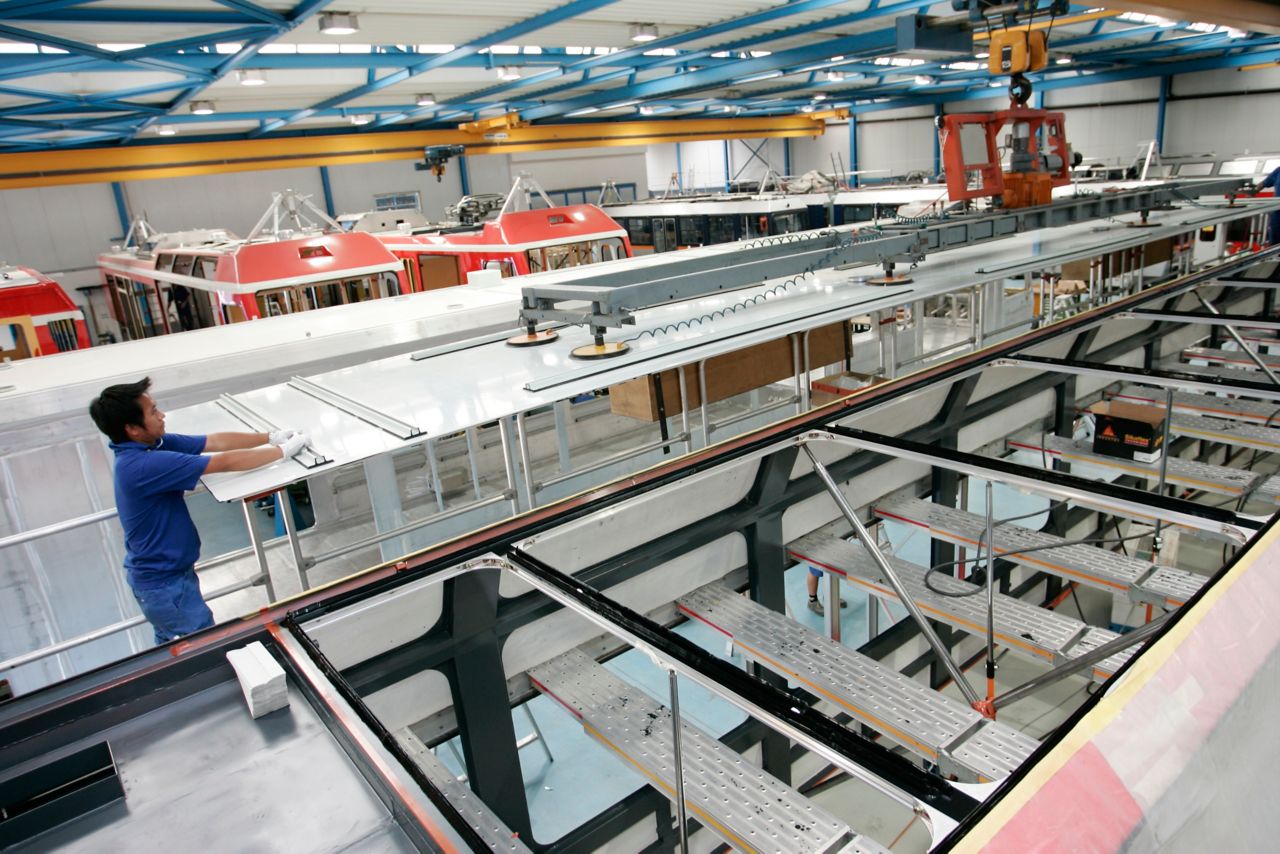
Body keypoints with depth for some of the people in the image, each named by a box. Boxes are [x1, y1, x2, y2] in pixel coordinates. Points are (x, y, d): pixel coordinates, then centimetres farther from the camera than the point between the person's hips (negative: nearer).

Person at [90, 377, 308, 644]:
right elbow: (225, 462, -30)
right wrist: (284, 451, -22)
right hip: (163, 581, -9)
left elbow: (215, 442, 0)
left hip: (161, 571, 9)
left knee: (171, 644, 26)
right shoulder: (141, 465, -32)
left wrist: (271, 438, -4)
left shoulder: (153, 443, -6)